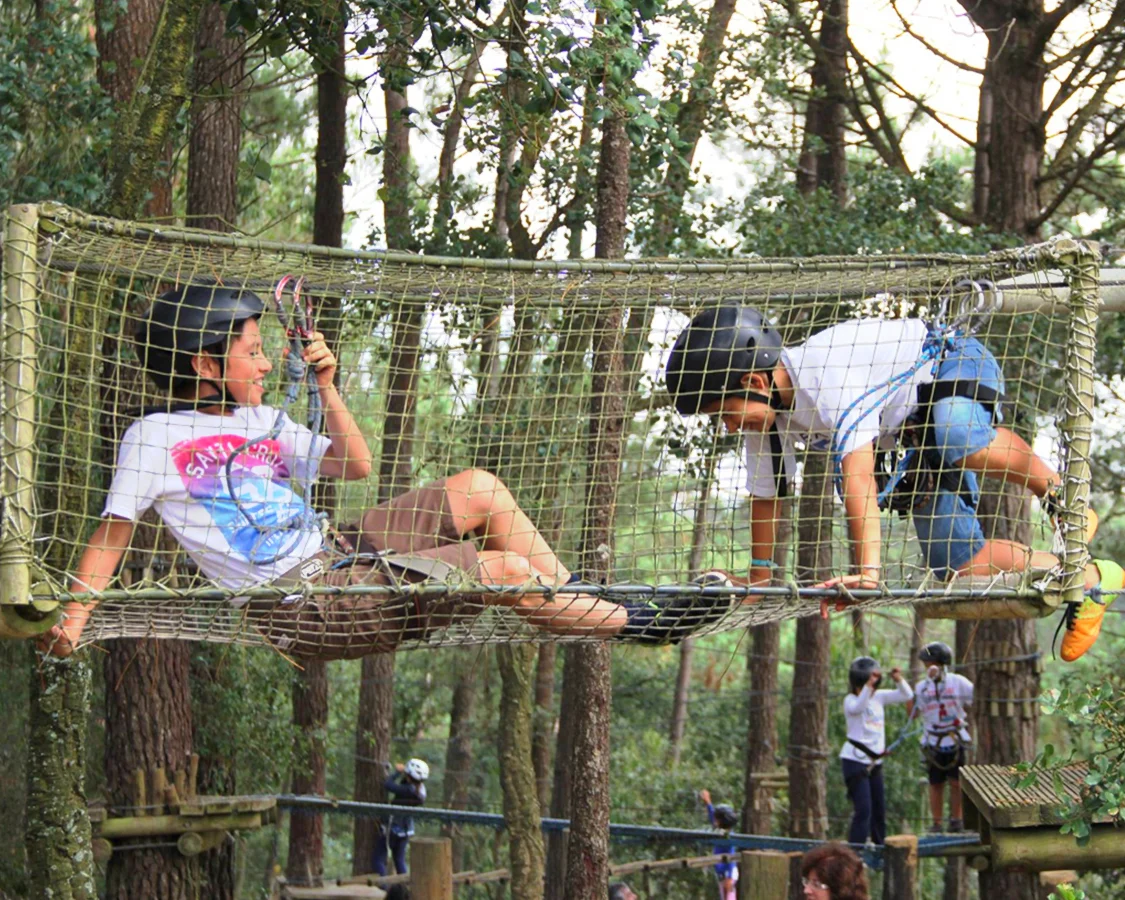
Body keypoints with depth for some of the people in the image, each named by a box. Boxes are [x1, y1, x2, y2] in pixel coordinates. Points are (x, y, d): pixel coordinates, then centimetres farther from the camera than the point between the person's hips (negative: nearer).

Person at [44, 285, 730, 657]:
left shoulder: (264, 422, 17)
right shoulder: (154, 438, -4)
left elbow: (358, 467, 21)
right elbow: (114, 531, -4)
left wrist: (326, 389, 9)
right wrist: (75, 614, -17)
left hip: (339, 552, 8)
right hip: (304, 605, -8)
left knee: (478, 490, 2)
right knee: (504, 569, -14)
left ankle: (574, 599, 13)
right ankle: (639, 623, 3)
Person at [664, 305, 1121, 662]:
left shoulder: (829, 375, -37)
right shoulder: (767, 416, -9)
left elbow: (858, 475, -48)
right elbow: (765, 496, 6)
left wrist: (868, 571, -55)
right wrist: (758, 580, 12)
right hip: (918, 421, 8)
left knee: (955, 442, -44)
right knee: (958, 566, -7)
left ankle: (1060, 494, -17)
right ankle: (1083, 577, 9)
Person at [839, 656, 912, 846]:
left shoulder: (879, 697, 8)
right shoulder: (851, 700, -10)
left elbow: (906, 695, 6)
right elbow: (858, 707, -33)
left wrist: (899, 679, -13)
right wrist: (869, 684, -43)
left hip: (875, 762, 7)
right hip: (855, 761, -7)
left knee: (879, 809, 13)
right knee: (863, 809, -16)